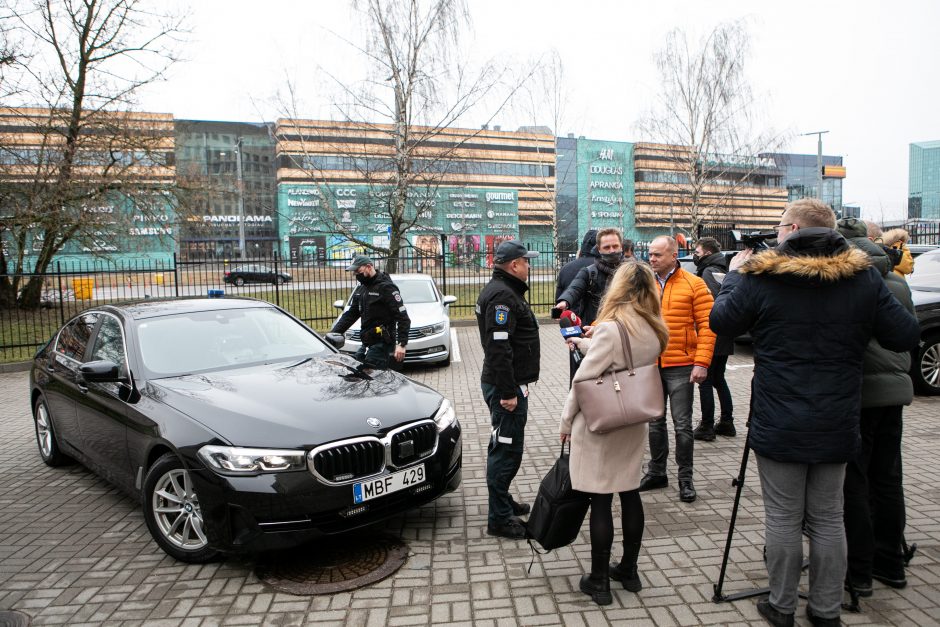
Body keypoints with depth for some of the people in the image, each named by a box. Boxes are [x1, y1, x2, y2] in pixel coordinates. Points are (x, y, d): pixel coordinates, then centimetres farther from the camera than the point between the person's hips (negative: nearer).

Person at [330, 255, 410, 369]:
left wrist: (402, 344, -25)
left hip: (381, 344, -9)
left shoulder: (386, 287, -10)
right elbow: (350, 314, 20)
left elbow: (403, 317, -15)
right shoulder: (361, 289, 17)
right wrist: (333, 333, 7)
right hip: (366, 344, 9)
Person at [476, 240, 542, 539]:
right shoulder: (502, 295, -18)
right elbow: (499, 348, -26)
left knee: (503, 446, 21)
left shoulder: (503, 290, 17)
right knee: (507, 450, -5)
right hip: (505, 385, -11)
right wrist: (508, 392, -25)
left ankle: (503, 500, 36)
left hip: (506, 384, 11)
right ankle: (499, 519, 4)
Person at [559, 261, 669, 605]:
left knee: (600, 501, 2)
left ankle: (599, 581, 14)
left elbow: (584, 379, -17)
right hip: (634, 424, 7)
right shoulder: (654, 332, 2)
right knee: (630, 494, 16)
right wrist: (585, 344, 26)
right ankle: (628, 570, 30)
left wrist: (566, 421, -5)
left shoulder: (610, 328, -20)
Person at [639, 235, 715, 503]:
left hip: (680, 366, -3)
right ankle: (657, 472, 29)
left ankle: (685, 478, 19)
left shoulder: (694, 284, -5)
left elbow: (707, 325, -7)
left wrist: (702, 362, -14)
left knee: (682, 424, 4)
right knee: (655, 421, 14)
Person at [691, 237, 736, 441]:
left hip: (712, 337, -9)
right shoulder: (722, 271, 14)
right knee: (718, 379, 18)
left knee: (705, 381, -1)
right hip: (724, 339, 9)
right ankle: (726, 422, 25)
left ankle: (707, 427, 5)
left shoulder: (709, 272, -13)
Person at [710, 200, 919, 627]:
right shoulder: (863, 277, -1)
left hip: (778, 428, -3)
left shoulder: (760, 277, -11)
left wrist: (733, 275, 14)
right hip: (836, 427, 3)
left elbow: (720, 322, 1)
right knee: (828, 519, 15)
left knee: (783, 518, 9)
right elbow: (905, 336, 4)